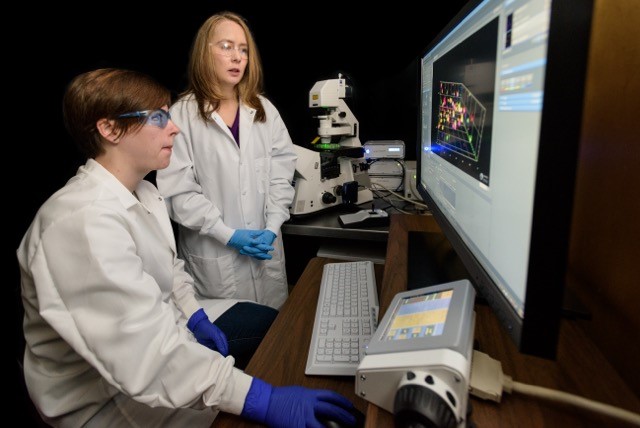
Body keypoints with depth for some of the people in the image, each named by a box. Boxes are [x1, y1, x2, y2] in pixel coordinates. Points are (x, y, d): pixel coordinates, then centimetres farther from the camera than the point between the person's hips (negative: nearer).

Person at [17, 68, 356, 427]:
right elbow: (145, 355, -36)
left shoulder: (143, 192, 1)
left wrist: (195, 316, -3)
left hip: (161, 324, 9)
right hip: (110, 393, -8)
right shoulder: (82, 222, -31)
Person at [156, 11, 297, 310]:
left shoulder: (264, 110, 5)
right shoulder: (182, 115, -8)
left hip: (266, 247, 4)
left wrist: (272, 228, -9)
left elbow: (281, 173, 2)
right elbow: (178, 190, -11)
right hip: (213, 254, -3)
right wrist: (228, 234, -14)